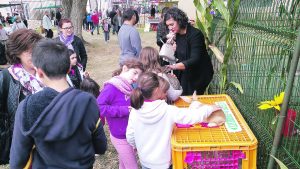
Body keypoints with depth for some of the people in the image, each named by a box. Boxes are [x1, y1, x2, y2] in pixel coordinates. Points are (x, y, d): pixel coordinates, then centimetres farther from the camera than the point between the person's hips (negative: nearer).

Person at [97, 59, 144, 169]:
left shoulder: (129, 87, 1)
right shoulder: (112, 87, -23)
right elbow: (98, 107, -32)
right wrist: (123, 111, -28)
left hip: (129, 134, 7)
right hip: (121, 137, -7)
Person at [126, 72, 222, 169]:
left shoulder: (135, 112, -16)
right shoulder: (168, 111, -26)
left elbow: (130, 137, -7)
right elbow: (194, 115, -21)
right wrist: (210, 108, -3)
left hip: (145, 161, 3)